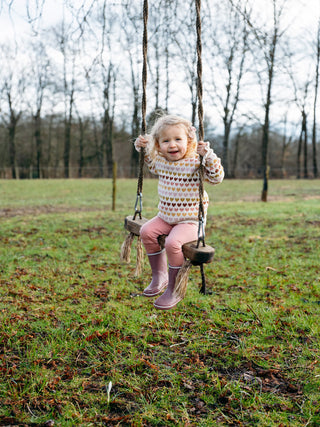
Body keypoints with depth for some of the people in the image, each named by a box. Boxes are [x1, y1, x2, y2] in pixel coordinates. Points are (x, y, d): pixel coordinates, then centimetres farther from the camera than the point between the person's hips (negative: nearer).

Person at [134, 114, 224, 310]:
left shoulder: (195, 162, -16)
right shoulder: (160, 162, 3)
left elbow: (217, 177, -23)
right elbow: (150, 162, 27)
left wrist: (208, 155, -34)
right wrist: (141, 147, 12)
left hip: (190, 221, -7)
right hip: (165, 218, 7)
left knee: (173, 243, -27)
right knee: (147, 232, -10)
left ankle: (173, 291, -9)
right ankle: (159, 275, 10)